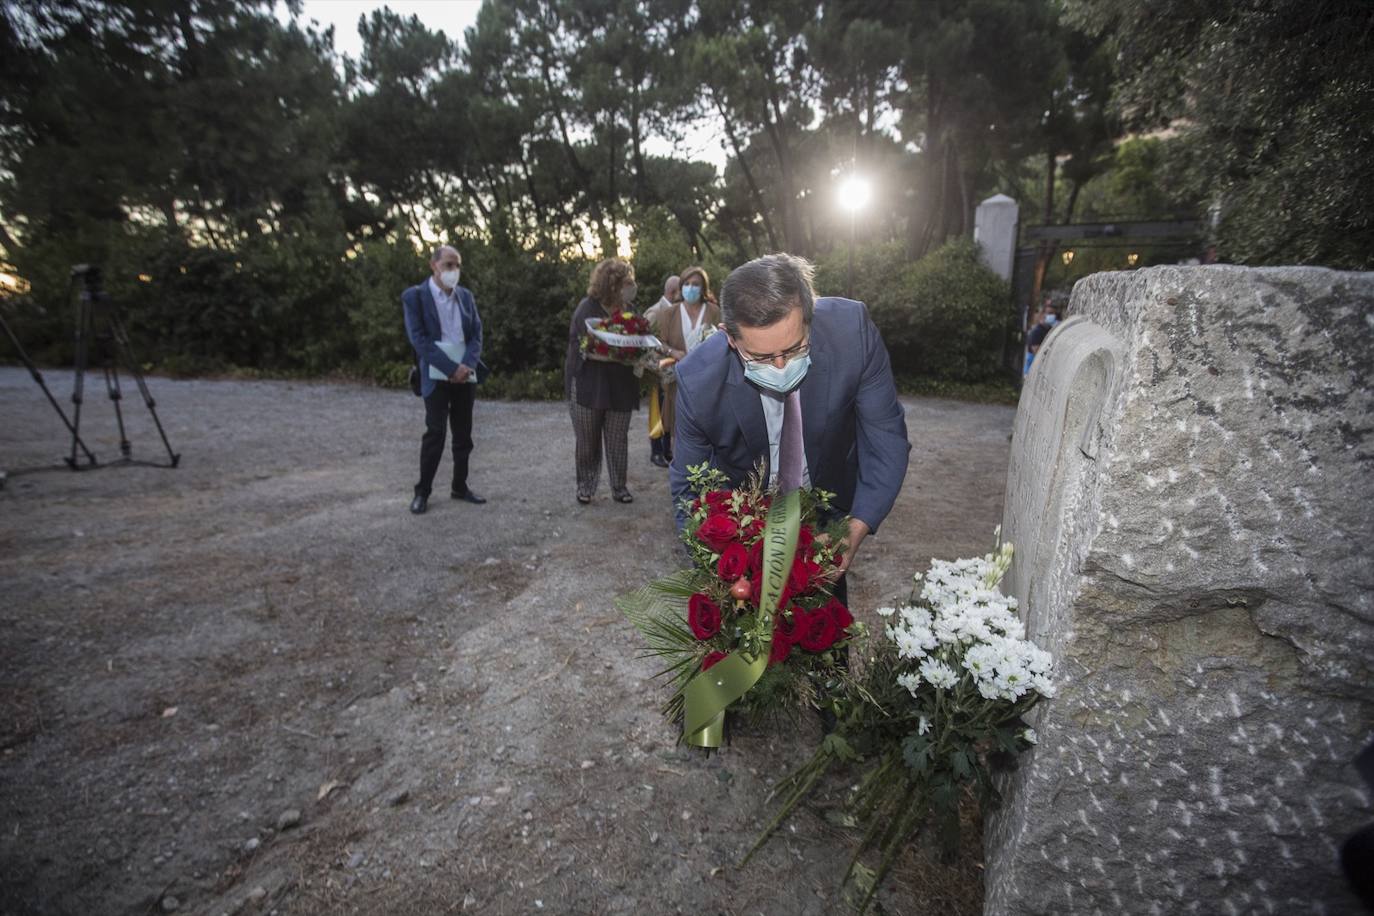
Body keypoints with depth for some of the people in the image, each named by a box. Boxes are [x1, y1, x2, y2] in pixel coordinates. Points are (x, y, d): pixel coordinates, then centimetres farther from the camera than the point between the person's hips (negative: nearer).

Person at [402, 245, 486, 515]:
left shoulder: (466, 295, 11)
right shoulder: (414, 296, -3)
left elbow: (476, 333, 6)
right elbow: (418, 338, -11)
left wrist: (467, 366, -11)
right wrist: (451, 368, -17)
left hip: (466, 375, 5)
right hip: (437, 376, -4)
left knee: (464, 433, 7)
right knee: (435, 433, -6)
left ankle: (460, 486, 18)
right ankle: (422, 492, 5)